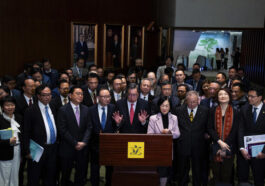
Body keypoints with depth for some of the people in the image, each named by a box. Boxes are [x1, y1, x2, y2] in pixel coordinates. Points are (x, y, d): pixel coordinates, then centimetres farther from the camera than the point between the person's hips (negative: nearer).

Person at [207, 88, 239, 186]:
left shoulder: (235, 113, -1)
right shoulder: (213, 112, 3)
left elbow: (235, 131, -4)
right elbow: (210, 129, -2)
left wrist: (225, 148, -9)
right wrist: (220, 142, -15)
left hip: (229, 148, -1)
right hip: (216, 147, 1)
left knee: (227, 174, 4)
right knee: (216, 174, 5)